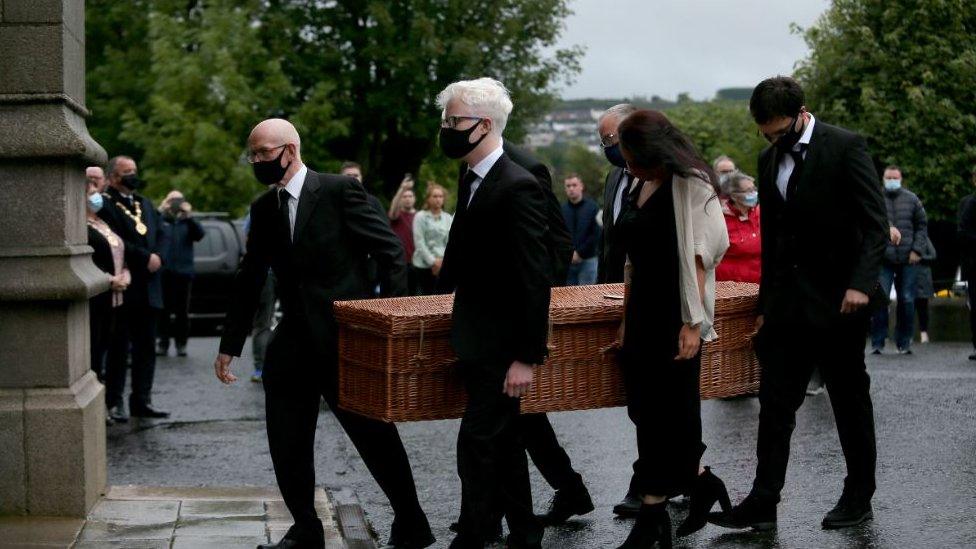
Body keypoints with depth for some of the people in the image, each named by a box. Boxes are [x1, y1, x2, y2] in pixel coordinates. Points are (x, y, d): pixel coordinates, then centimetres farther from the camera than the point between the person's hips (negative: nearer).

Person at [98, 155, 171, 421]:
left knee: (146, 347, 9)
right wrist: (146, 257, -15)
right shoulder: (105, 204, -6)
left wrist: (158, 256, -6)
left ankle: (141, 400, 15)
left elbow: (161, 235, 13)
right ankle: (114, 402, 4)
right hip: (123, 287, -7)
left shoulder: (145, 203, 19)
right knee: (119, 347, -2)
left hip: (148, 289, 7)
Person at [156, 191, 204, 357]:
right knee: (163, 310, -1)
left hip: (183, 273, 1)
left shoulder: (187, 222, 11)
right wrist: (160, 212, -22)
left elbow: (199, 234, -7)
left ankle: (181, 344, 9)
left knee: (182, 311, 2)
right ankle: (162, 343, 4)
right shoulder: (161, 220, 7)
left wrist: (189, 216, -20)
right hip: (163, 271, -1)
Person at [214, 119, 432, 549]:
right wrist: (230, 346, 14)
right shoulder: (263, 209, 9)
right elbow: (249, 282, 15)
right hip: (294, 344, 6)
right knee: (286, 446, 5)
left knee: (377, 439, 3)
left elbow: (391, 253, -8)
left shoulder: (340, 191, -8)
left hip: (347, 340, -6)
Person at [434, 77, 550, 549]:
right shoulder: (471, 180, 8)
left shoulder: (519, 187, -19)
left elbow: (535, 279, -21)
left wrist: (527, 356, -21)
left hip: (503, 346, -9)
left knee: (477, 446, -5)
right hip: (477, 341, 9)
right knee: (503, 443, 16)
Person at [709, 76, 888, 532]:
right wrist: (766, 305, 17)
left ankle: (859, 496, 20)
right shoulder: (769, 159, 11)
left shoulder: (846, 148, -8)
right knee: (775, 401, 1)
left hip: (838, 300, -6)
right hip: (788, 301, 6)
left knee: (850, 400, 7)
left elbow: (875, 224, -12)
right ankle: (762, 503, 2)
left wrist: (861, 283, -24)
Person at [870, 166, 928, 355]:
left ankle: (904, 342, 13)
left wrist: (917, 250, 1)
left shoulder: (911, 199, 10)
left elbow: (922, 225, 11)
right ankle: (877, 343, -3)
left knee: (907, 300, 4)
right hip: (883, 259, -2)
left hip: (908, 260, 2)